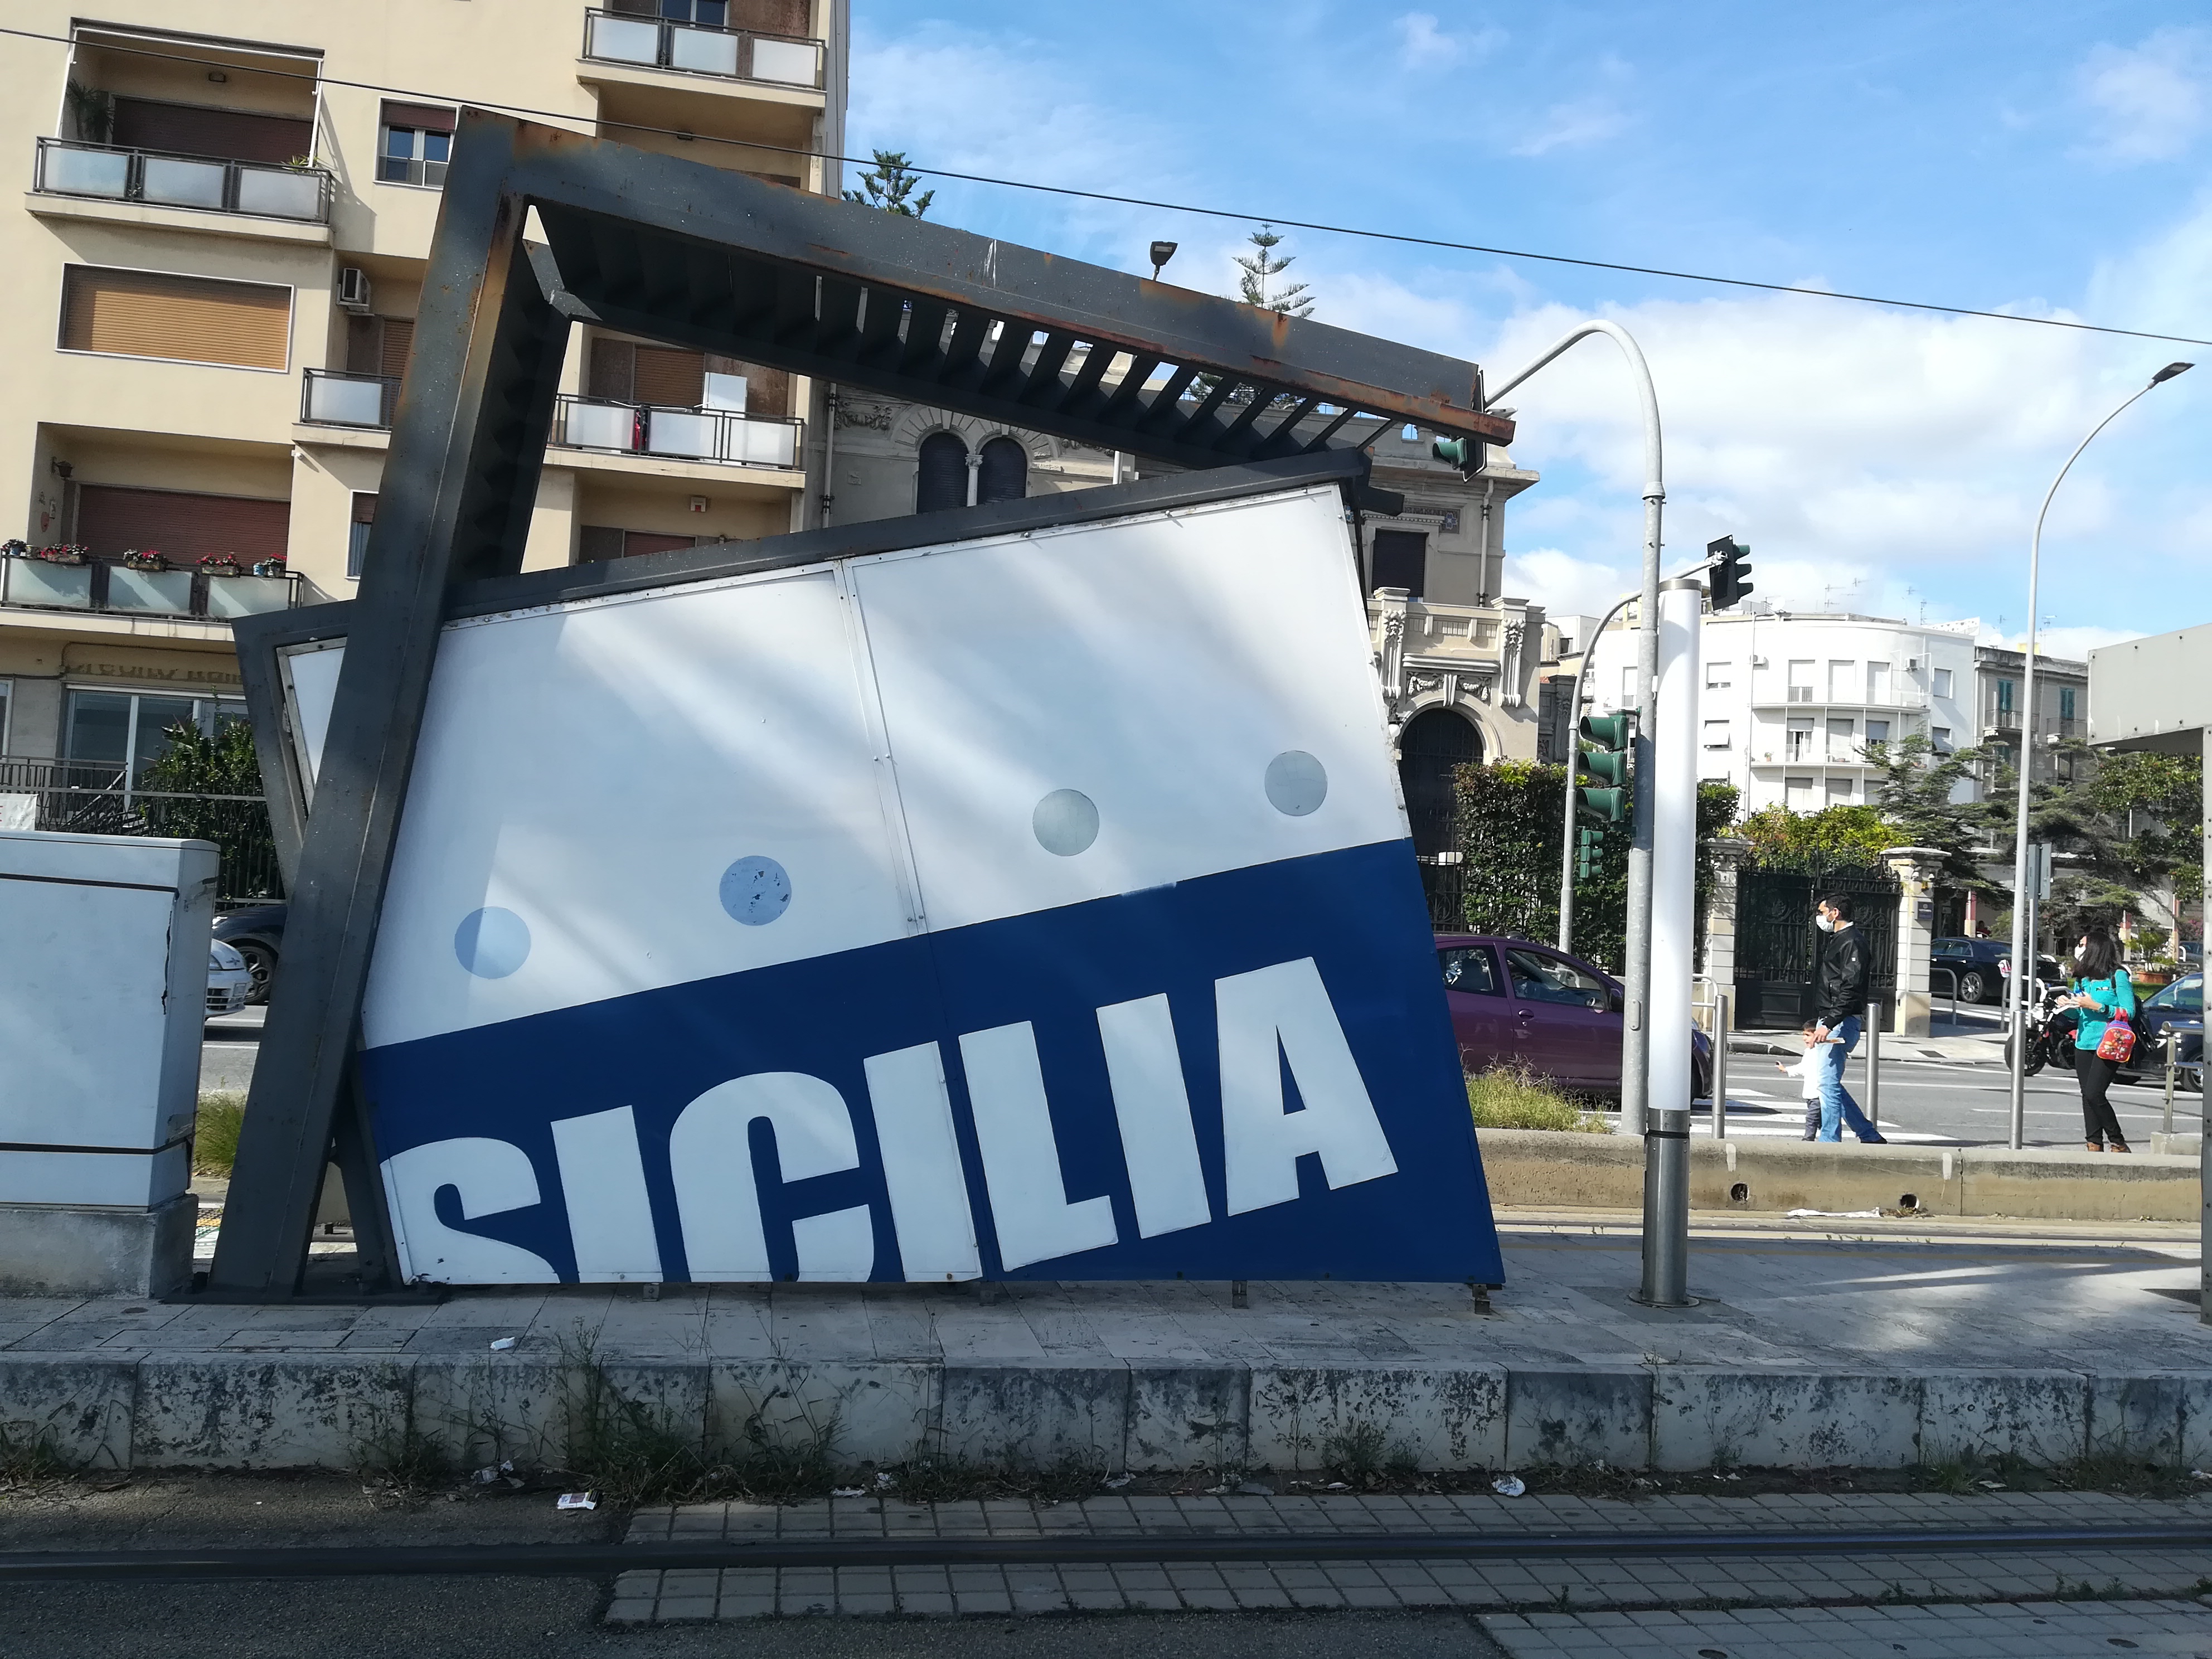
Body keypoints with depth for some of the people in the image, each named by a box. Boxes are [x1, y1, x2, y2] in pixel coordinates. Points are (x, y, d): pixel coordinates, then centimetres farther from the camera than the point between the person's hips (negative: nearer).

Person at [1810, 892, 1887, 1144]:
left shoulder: (1852, 942, -12)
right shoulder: (1837, 940, 20)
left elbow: (1850, 989, -22)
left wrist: (1828, 1024, -27)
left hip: (1841, 1023, -11)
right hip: (1829, 1022, 11)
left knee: (1828, 1084, -9)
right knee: (1830, 1084, 12)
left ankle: (1830, 1142, -4)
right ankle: (1871, 1137, 18)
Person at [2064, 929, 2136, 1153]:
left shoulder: (2117, 976, -5)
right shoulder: (2082, 979, 14)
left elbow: (2129, 1012, -10)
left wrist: (2098, 1007, -18)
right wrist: (2067, 1005, 1)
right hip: (2083, 1044, 7)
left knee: (2094, 1094, -16)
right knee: (2087, 1095, 5)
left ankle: (2119, 1145, -4)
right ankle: (2095, 1145, 9)